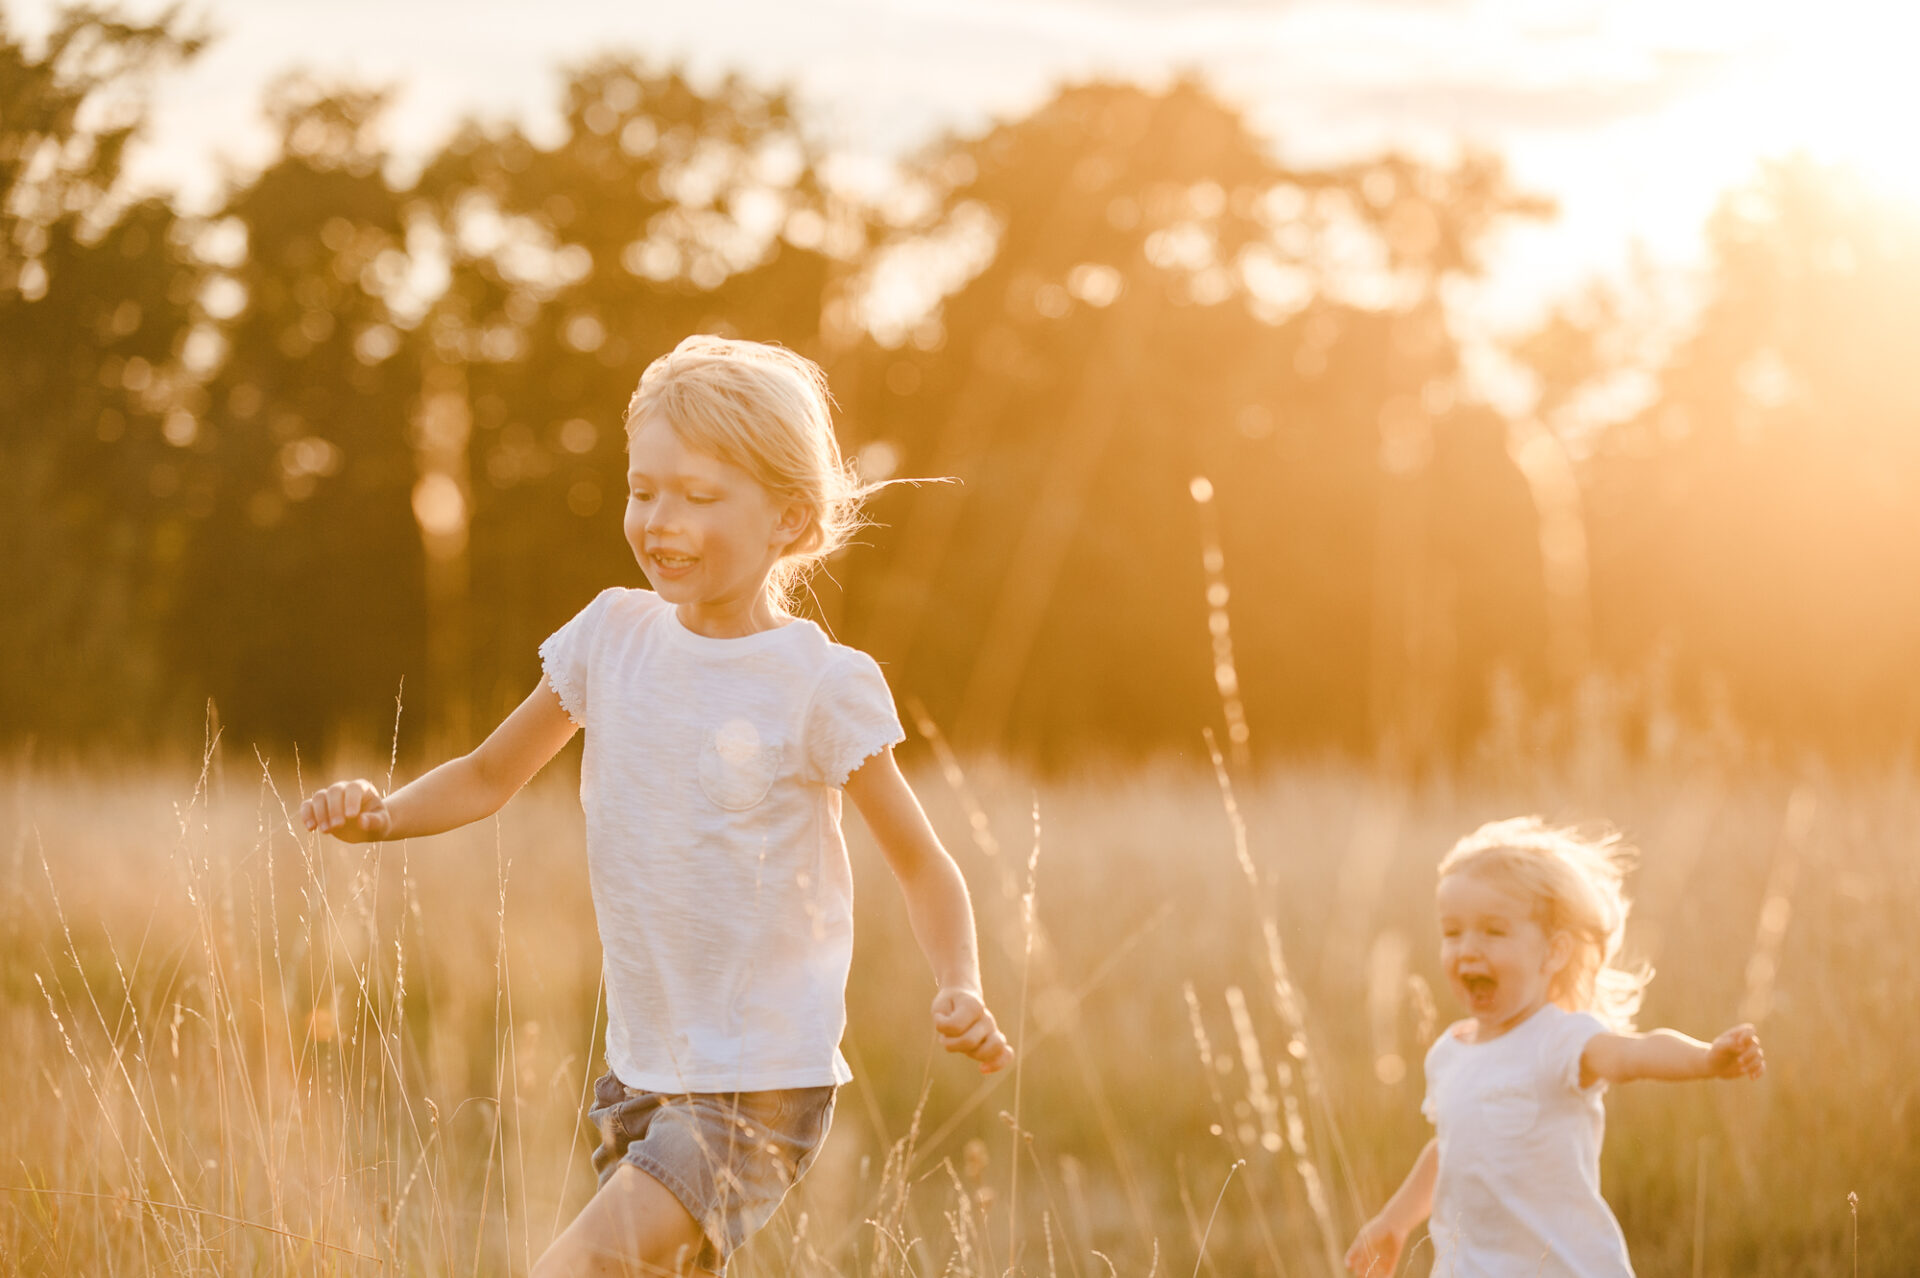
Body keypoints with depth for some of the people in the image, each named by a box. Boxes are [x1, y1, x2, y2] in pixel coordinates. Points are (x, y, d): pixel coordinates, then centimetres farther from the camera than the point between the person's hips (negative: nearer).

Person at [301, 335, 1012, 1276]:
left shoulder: (820, 686, -12)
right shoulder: (614, 635, 1)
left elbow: (921, 863, -3)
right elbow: (490, 774, 14)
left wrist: (961, 992, -21)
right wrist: (383, 814, -5)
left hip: (760, 1090, -6)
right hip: (638, 1074, 6)